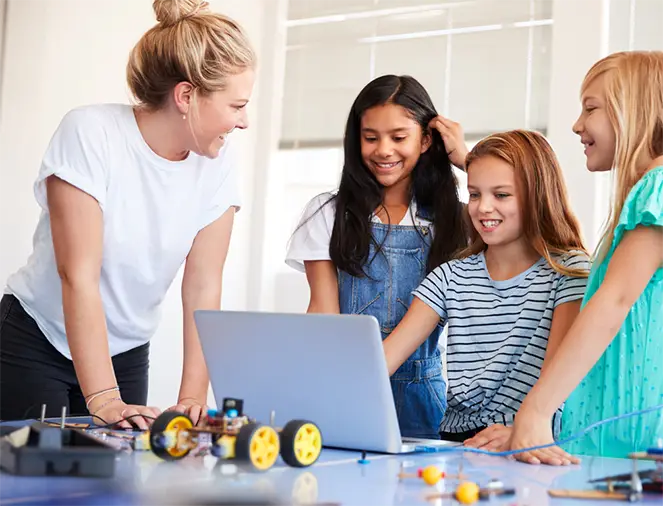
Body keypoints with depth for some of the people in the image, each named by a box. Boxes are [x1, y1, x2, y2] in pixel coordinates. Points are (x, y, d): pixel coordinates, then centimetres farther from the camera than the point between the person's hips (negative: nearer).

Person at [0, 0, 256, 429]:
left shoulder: (216, 162, -8)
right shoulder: (89, 133, -21)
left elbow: (203, 288, -9)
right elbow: (79, 275, -25)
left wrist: (193, 399, -17)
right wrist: (104, 400, -28)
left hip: (127, 355, 4)